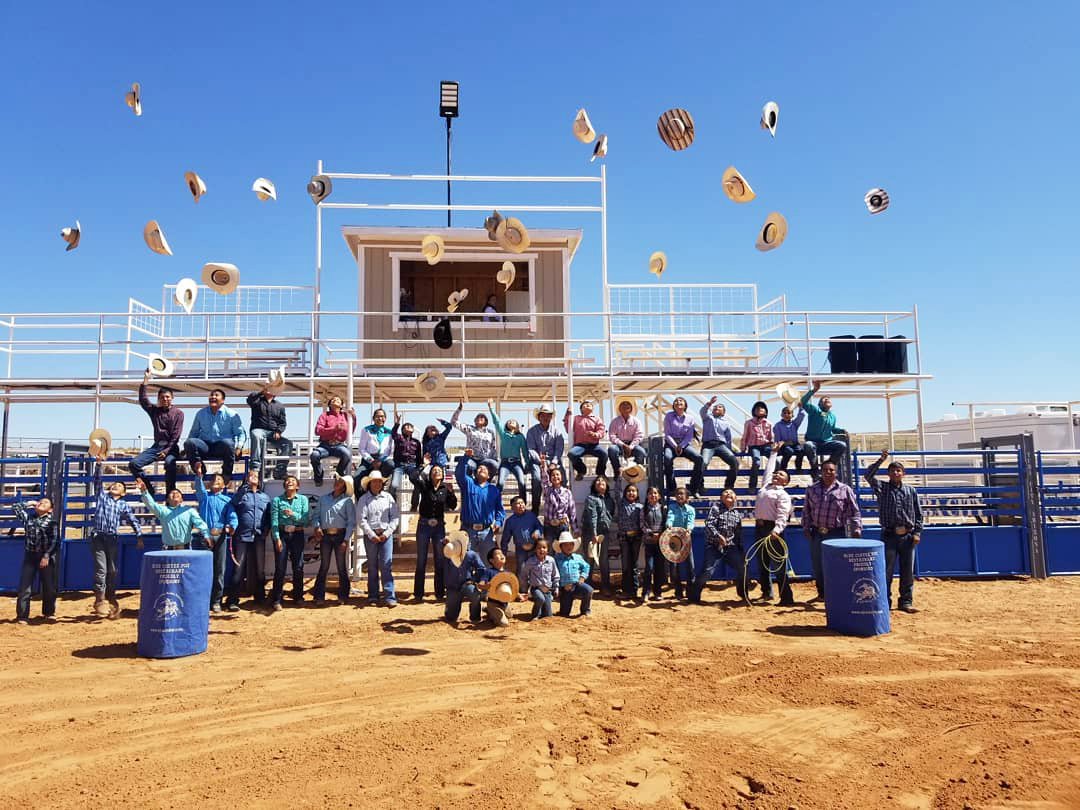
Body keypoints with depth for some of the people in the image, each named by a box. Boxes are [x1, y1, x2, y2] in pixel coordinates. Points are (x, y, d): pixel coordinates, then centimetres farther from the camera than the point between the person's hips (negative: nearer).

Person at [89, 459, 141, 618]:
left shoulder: (124, 505, 14)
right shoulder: (102, 496, 13)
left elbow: (133, 521, 14)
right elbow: (97, 480, 4)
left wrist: (140, 536, 8)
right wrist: (98, 464, -7)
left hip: (113, 539, 2)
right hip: (98, 537, -2)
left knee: (112, 570, 7)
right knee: (101, 569, -8)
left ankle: (111, 598, 20)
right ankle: (99, 600, -3)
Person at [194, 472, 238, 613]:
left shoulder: (227, 500, 11)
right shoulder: (204, 496, 12)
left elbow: (233, 517, -2)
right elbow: (199, 486, -10)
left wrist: (231, 526, -24)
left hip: (220, 537, 1)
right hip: (205, 537, 0)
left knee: (219, 570, 2)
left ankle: (216, 601, 11)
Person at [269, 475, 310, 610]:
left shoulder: (303, 499, 6)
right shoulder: (277, 500, 3)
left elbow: (306, 519, -2)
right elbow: (274, 520, -5)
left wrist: (293, 514, -17)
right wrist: (277, 538, -15)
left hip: (297, 534, 2)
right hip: (281, 534, -2)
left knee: (298, 566, 6)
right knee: (280, 567, -3)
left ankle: (298, 596, 21)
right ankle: (276, 600, 2)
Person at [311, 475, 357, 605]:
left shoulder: (348, 501, 1)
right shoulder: (324, 498, 13)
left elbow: (351, 522, -3)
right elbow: (316, 515, 14)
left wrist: (346, 540, -10)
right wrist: (316, 527, -6)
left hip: (340, 535, -2)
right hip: (325, 535, 2)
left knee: (342, 566, 3)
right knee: (324, 566, 3)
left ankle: (343, 596, 11)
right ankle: (319, 596, 8)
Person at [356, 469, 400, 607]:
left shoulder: (388, 497, 6)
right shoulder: (363, 499, 3)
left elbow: (395, 517, 4)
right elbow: (361, 520, -3)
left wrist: (387, 533, -5)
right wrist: (372, 535, -9)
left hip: (386, 535, 0)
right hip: (370, 536, 0)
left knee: (386, 565, -6)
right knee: (372, 566, 7)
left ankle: (390, 597, -8)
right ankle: (373, 596, 16)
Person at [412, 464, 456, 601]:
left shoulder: (445, 488, 2)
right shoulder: (424, 485, -2)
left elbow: (453, 506, -5)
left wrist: (450, 491, -16)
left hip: (439, 526, 2)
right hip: (424, 525, -1)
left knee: (439, 560, 6)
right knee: (421, 560, 4)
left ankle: (440, 592, 14)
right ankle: (418, 593, 10)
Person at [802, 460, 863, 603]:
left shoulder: (845, 490, 1)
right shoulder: (811, 489, 8)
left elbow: (854, 512, 1)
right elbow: (806, 511, 12)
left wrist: (857, 528, -9)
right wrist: (806, 527, 6)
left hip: (837, 533, -3)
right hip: (816, 533, 3)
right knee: (817, 565, 10)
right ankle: (821, 594, 25)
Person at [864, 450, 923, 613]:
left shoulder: (911, 490, 10)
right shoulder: (882, 488, 4)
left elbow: (918, 514, 10)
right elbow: (869, 475, -12)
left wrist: (917, 532, 1)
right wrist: (881, 460, -17)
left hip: (907, 536, 2)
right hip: (889, 535, -2)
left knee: (908, 571, 6)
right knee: (886, 570, 0)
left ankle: (906, 601, 17)